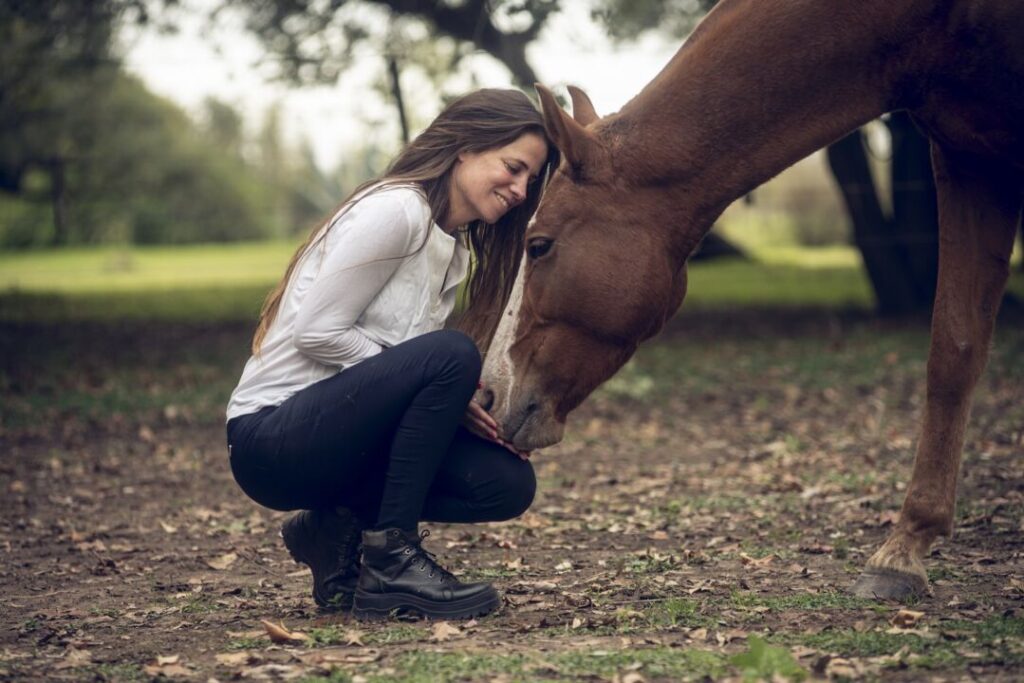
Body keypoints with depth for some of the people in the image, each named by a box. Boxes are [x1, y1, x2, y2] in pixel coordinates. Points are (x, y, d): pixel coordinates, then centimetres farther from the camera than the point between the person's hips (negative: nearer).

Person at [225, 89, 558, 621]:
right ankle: (390, 562, -19)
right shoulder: (395, 210, -15)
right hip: (271, 436, -9)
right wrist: (447, 389, -18)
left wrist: (482, 410, -7)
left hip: (338, 428, 9)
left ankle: (340, 527, 8)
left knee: (508, 483, -7)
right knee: (451, 355, -29)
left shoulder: (455, 248, 12)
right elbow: (315, 333, -20)